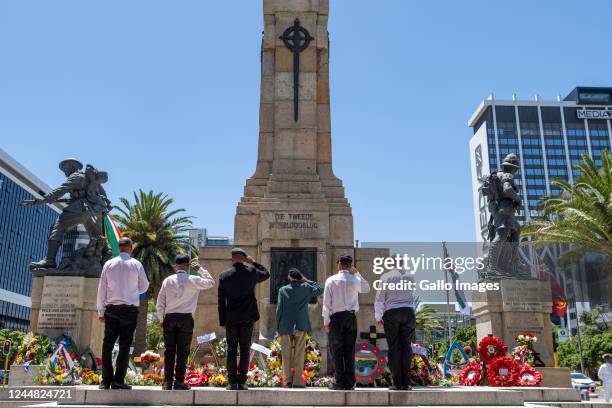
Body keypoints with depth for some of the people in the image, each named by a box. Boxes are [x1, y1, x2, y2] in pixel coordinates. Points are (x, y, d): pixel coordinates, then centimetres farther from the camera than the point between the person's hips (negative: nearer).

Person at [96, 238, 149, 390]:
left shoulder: (109, 264, 3)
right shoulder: (136, 264, -2)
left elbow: (101, 289, 5)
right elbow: (144, 287, 6)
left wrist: (101, 311, 11)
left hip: (111, 309, 2)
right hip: (130, 309, -2)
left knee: (108, 344, 7)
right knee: (124, 345, 3)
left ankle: (106, 380, 8)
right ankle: (118, 381, 3)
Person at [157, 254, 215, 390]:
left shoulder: (168, 281, 2)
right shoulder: (193, 280, -4)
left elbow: (160, 302, 5)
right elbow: (211, 282, 11)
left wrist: (161, 319, 14)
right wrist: (201, 269, 18)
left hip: (169, 318, 2)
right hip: (186, 318, -2)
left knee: (169, 350, 7)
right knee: (183, 351, 4)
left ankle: (167, 382, 9)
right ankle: (179, 381, 4)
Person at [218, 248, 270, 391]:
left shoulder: (224, 276, -2)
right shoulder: (252, 272, -3)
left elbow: (221, 301, 0)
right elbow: (266, 274, 19)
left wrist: (222, 321, 6)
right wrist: (254, 263, 16)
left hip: (231, 319, 0)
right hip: (248, 318, 0)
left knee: (231, 350, 6)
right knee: (245, 349, 5)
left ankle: (232, 382, 6)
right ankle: (242, 382, 4)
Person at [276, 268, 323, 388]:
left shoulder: (283, 290, 3)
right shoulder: (305, 288, 3)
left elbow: (279, 309, 1)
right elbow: (319, 290, 19)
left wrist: (278, 326, 7)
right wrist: (306, 281, 15)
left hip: (286, 326, 0)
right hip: (301, 326, 0)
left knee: (286, 355, 7)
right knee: (299, 354, 3)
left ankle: (288, 380, 7)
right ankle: (297, 381, 0)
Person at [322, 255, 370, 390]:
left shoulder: (331, 280, -3)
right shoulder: (355, 280, 3)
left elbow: (326, 302, -5)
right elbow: (367, 288, 25)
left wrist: (326, 321, -1)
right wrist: (357, 273, 19)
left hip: (336, 317, -2)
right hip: (351, 317, 3)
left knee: (337, 350, 2)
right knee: (350, 350, 6)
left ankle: (339, 382, 0)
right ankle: (349, 383, 7)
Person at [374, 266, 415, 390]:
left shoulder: (385, 277, -3)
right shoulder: (409, 276, 6)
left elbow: (379, 298, -3)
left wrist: (378, 317, 5)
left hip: (391, 313, -2)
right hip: (408, 312, 2)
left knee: (394, 348, 2)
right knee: (406, 347, 5)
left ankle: (397, 383, 2)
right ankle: (406, 383, 4)